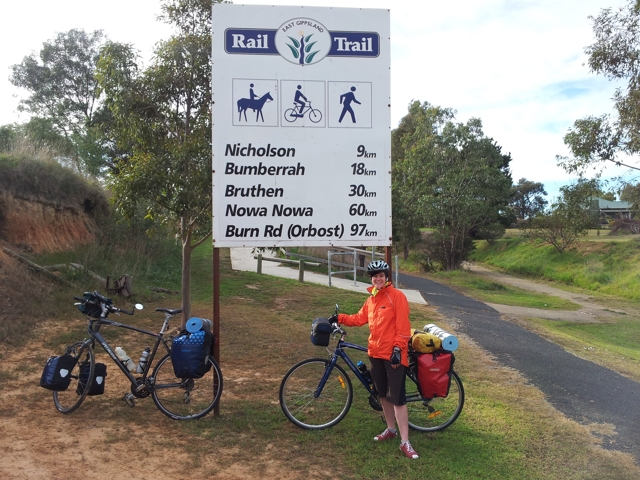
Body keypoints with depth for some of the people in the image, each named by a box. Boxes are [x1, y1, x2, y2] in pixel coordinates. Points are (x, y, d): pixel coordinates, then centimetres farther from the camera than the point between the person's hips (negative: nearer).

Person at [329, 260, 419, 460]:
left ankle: (405, 442, 0)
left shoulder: (397, 296, -11)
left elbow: (403, 326, -14)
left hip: (393, 354, -7)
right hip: (375, 353, 7)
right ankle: (390, 429, 33)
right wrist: (340, 318, 8)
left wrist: (398, 349, -18)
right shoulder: (371, 299, 12)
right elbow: (360, 318, 15)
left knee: (397, 398, -6)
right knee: (382, 394, 17)